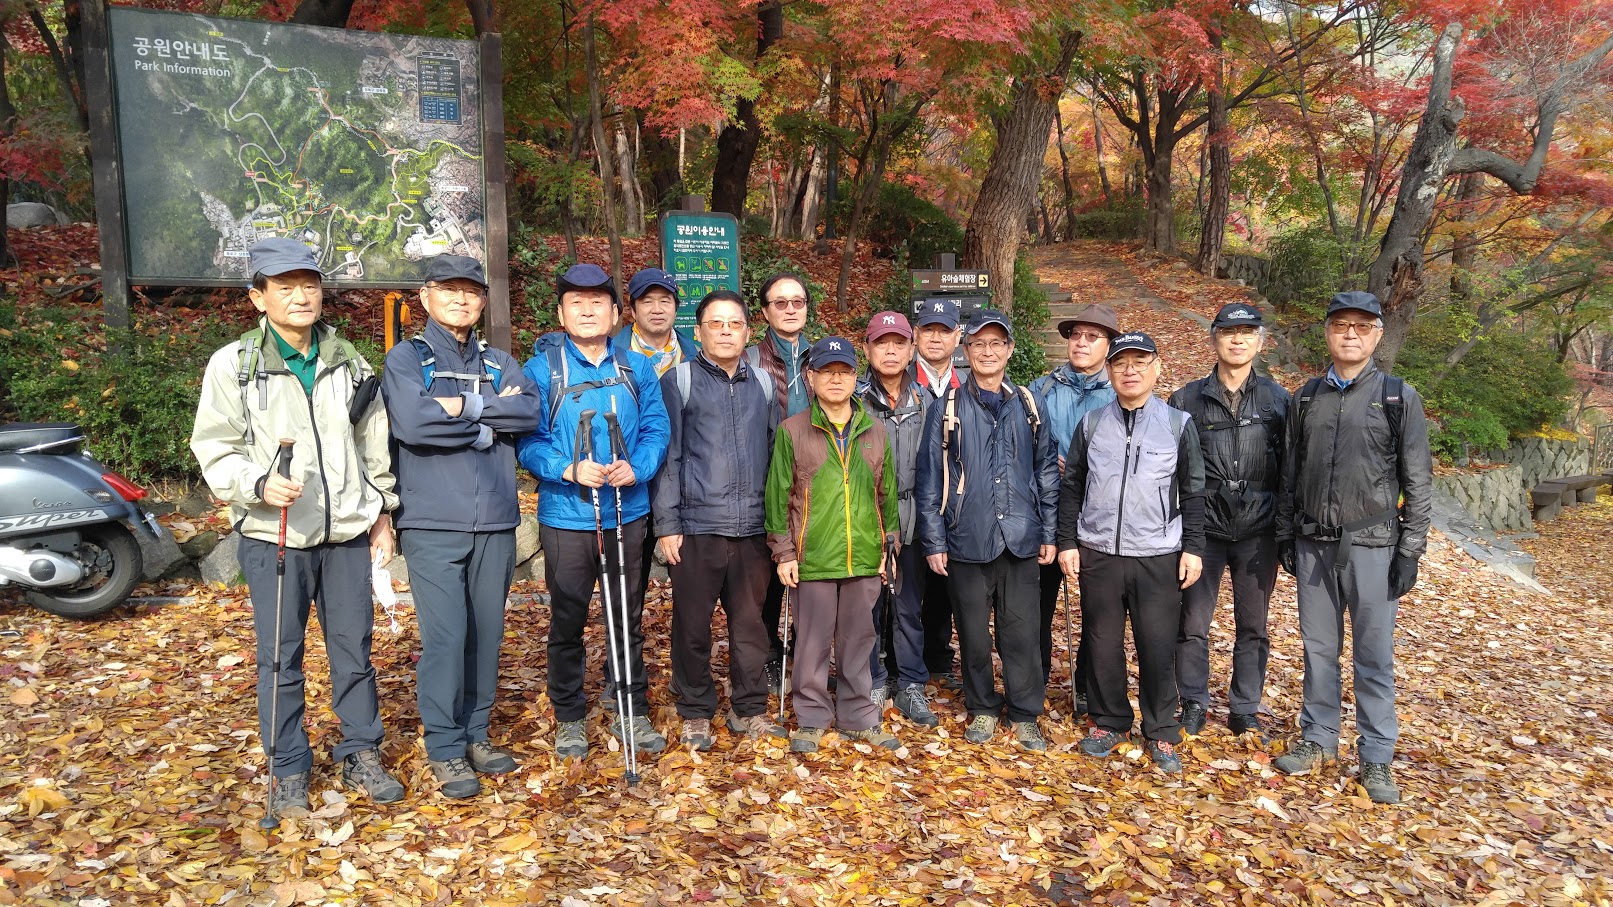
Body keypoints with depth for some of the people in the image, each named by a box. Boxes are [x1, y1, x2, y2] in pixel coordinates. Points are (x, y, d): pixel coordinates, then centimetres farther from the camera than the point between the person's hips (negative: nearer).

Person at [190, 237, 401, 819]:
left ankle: (361, 755, 24)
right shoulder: (233, 366, -1)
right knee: (280, 657, 5)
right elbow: (215, 450, -3)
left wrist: (382, 513, 14)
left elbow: (374, 445, 15)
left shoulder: (348, 363, 10)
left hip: (347, 532, 3)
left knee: (354, 647, 8)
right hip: (274, 536, -2)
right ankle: (289, 772, 21)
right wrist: (259, 485, -21)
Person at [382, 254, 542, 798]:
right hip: (433, 524, -4)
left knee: (487, 632, 9)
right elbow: (412, 423, -16)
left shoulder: (500, 364, 15)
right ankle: (445, 749, 8)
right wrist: (489, 422, -9)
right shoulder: (406, 359, 4)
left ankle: (476, 733, 24)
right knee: (445, 636, -6)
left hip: (495, 522, 4)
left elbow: (530, 412, -5)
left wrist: (465, 406, -14)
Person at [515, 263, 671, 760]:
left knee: (629, 617, 13)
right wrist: (569, 469, -23)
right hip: (566, 517, -2)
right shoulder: (540, 369, -2)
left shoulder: (637, 368, 6)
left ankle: (633, 710, 28)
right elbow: (528, 440, -7)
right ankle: (569, 718, 25)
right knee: (567, 621, 9)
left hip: (627, 512, 2)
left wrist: (636, 468, -18)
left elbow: (656, 429, 1)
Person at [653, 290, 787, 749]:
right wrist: (667, 524, -7)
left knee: (750, 621, 9)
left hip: (753, 526, 3)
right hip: (697, 526, -3)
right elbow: (667, 455, -2)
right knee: (692, 624, 6)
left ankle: (749, 709, 24)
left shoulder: (763, 382, 13)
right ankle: (696, 713, 21)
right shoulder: (679, 380, 2)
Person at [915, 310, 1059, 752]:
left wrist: (1049, 532, 6)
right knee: (973, 632, 9)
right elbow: (930, 479, 0)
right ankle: (983, 708, 26)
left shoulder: (1031, 405, 7)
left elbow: (1047, 471, 10)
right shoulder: (947, 408, 1)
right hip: (966, 540, -1)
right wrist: (933, 542, -3)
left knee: (1021, 631, 5)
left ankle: (1024, 715, 20)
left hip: (1020, 539, 1)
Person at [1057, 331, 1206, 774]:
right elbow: (1072, 486, 9)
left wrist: (1193, 547, 0)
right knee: (1103, 644, 9)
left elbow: (1193, 492, 6)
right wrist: (1067, 542, 4)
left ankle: (1161, 733, 19)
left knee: (1158, 647, 2)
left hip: (1159, 556, -1)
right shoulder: (1091, 424, 5)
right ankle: (1109, 722, 26)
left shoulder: (1178, 424, 2)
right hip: (1097, 554, 2)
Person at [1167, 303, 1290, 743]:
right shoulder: (1188, 399, 3)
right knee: (1192, 624, 4)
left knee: (1253, 627, 10)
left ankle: (1245, 709, 23)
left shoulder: (1278, 399, 6)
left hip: (1258, 531, 1)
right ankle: (1194, 706, 20)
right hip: (1203, 529, -1)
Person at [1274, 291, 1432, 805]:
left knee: (1374, 656, 4)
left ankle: (1376, 758, 15)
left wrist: (1410, 551, -6)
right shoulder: (1307, 397, 8)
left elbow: (1417, 481, -1)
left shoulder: (1399, 397, -1)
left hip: (1371, 546, -3)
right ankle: (1318, 740, 25)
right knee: (1318, 648, 11)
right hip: (1313, 545, 3)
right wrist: (1285, 535, 10)